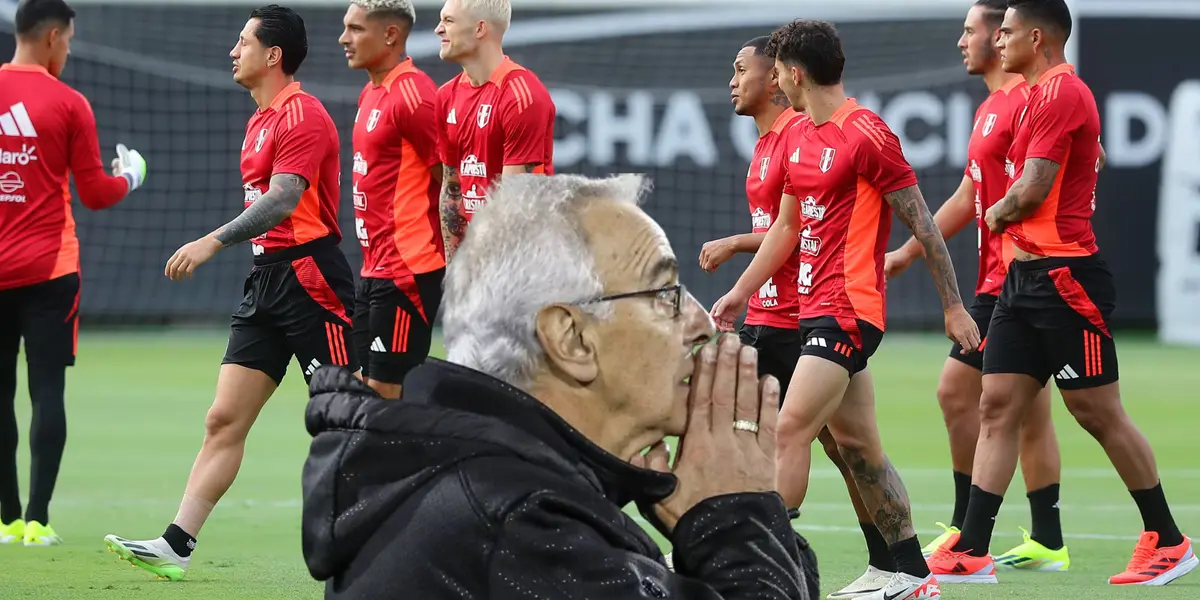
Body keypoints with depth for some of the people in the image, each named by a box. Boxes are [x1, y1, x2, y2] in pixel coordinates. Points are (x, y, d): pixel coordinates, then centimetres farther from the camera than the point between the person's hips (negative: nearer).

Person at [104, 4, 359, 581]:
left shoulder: (302, 115, -12)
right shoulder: (260, 122, 18)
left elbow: (283, 199, -24)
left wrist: (214, 241, -30)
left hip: (310, 278, -9)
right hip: (266, 277, 9)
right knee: (224, 420, 1)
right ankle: (176, 545, -3)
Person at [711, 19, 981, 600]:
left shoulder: (866, 134, -12)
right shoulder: (798, 138, 14)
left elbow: (922, 223, -9)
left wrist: (954, 307, -7)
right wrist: (740, 292, 25)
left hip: (848, 310, -9)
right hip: (816, 308, 9)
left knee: (790, 432, -15)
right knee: (859, 447, 10)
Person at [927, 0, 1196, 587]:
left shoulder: (1059, 93, -14)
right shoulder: (1046, 93, 17)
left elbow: (1030, 191, -18)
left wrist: (996, 214, 1)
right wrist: (1010, 217, 8)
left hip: (1063, 276, -10)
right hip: (1027, 275, 10)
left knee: (1098, 411, -3)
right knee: (997, 406, 3)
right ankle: (971, 552, 1)